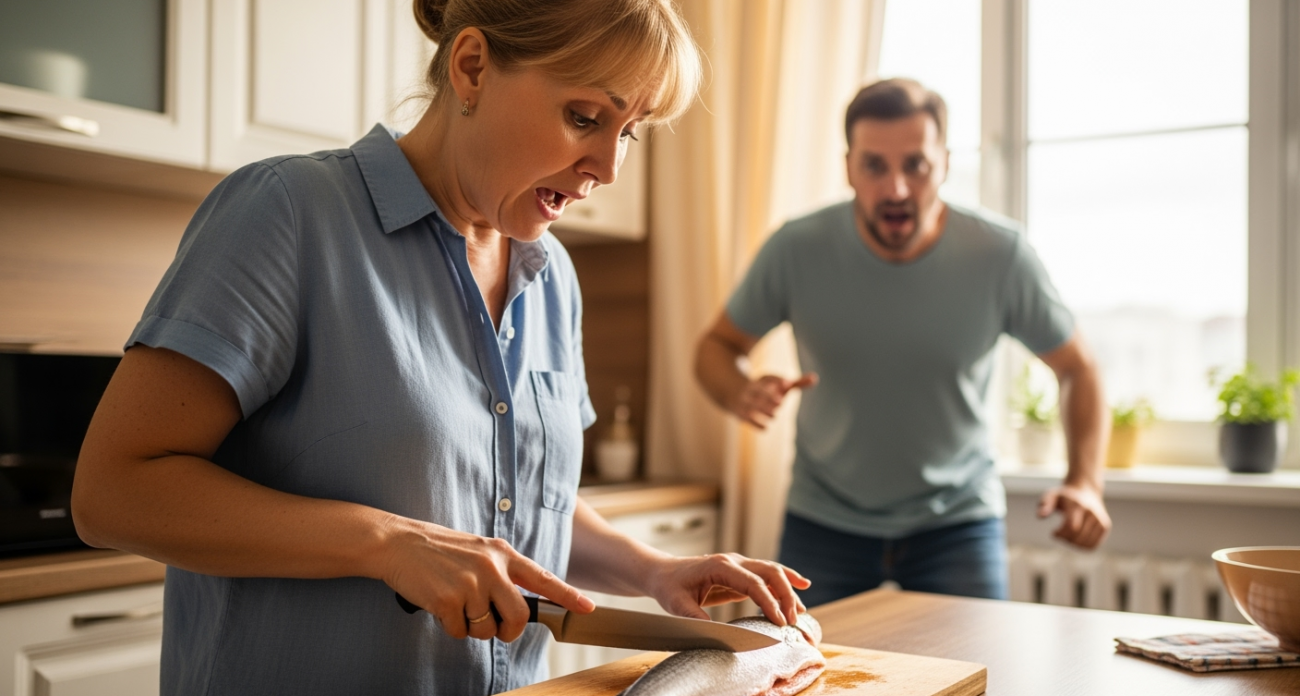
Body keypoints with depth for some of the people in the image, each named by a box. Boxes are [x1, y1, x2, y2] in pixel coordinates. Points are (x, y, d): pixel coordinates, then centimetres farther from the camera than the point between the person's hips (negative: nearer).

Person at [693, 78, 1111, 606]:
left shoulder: (999, 255, -16)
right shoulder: (797, 250, -17)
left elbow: (1077, 369, -3)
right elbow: (716, 347, -2)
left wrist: (1085, 481, -18)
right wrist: (740, 394, -25)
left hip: (957, 521, 0)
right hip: (824, 522, 1)